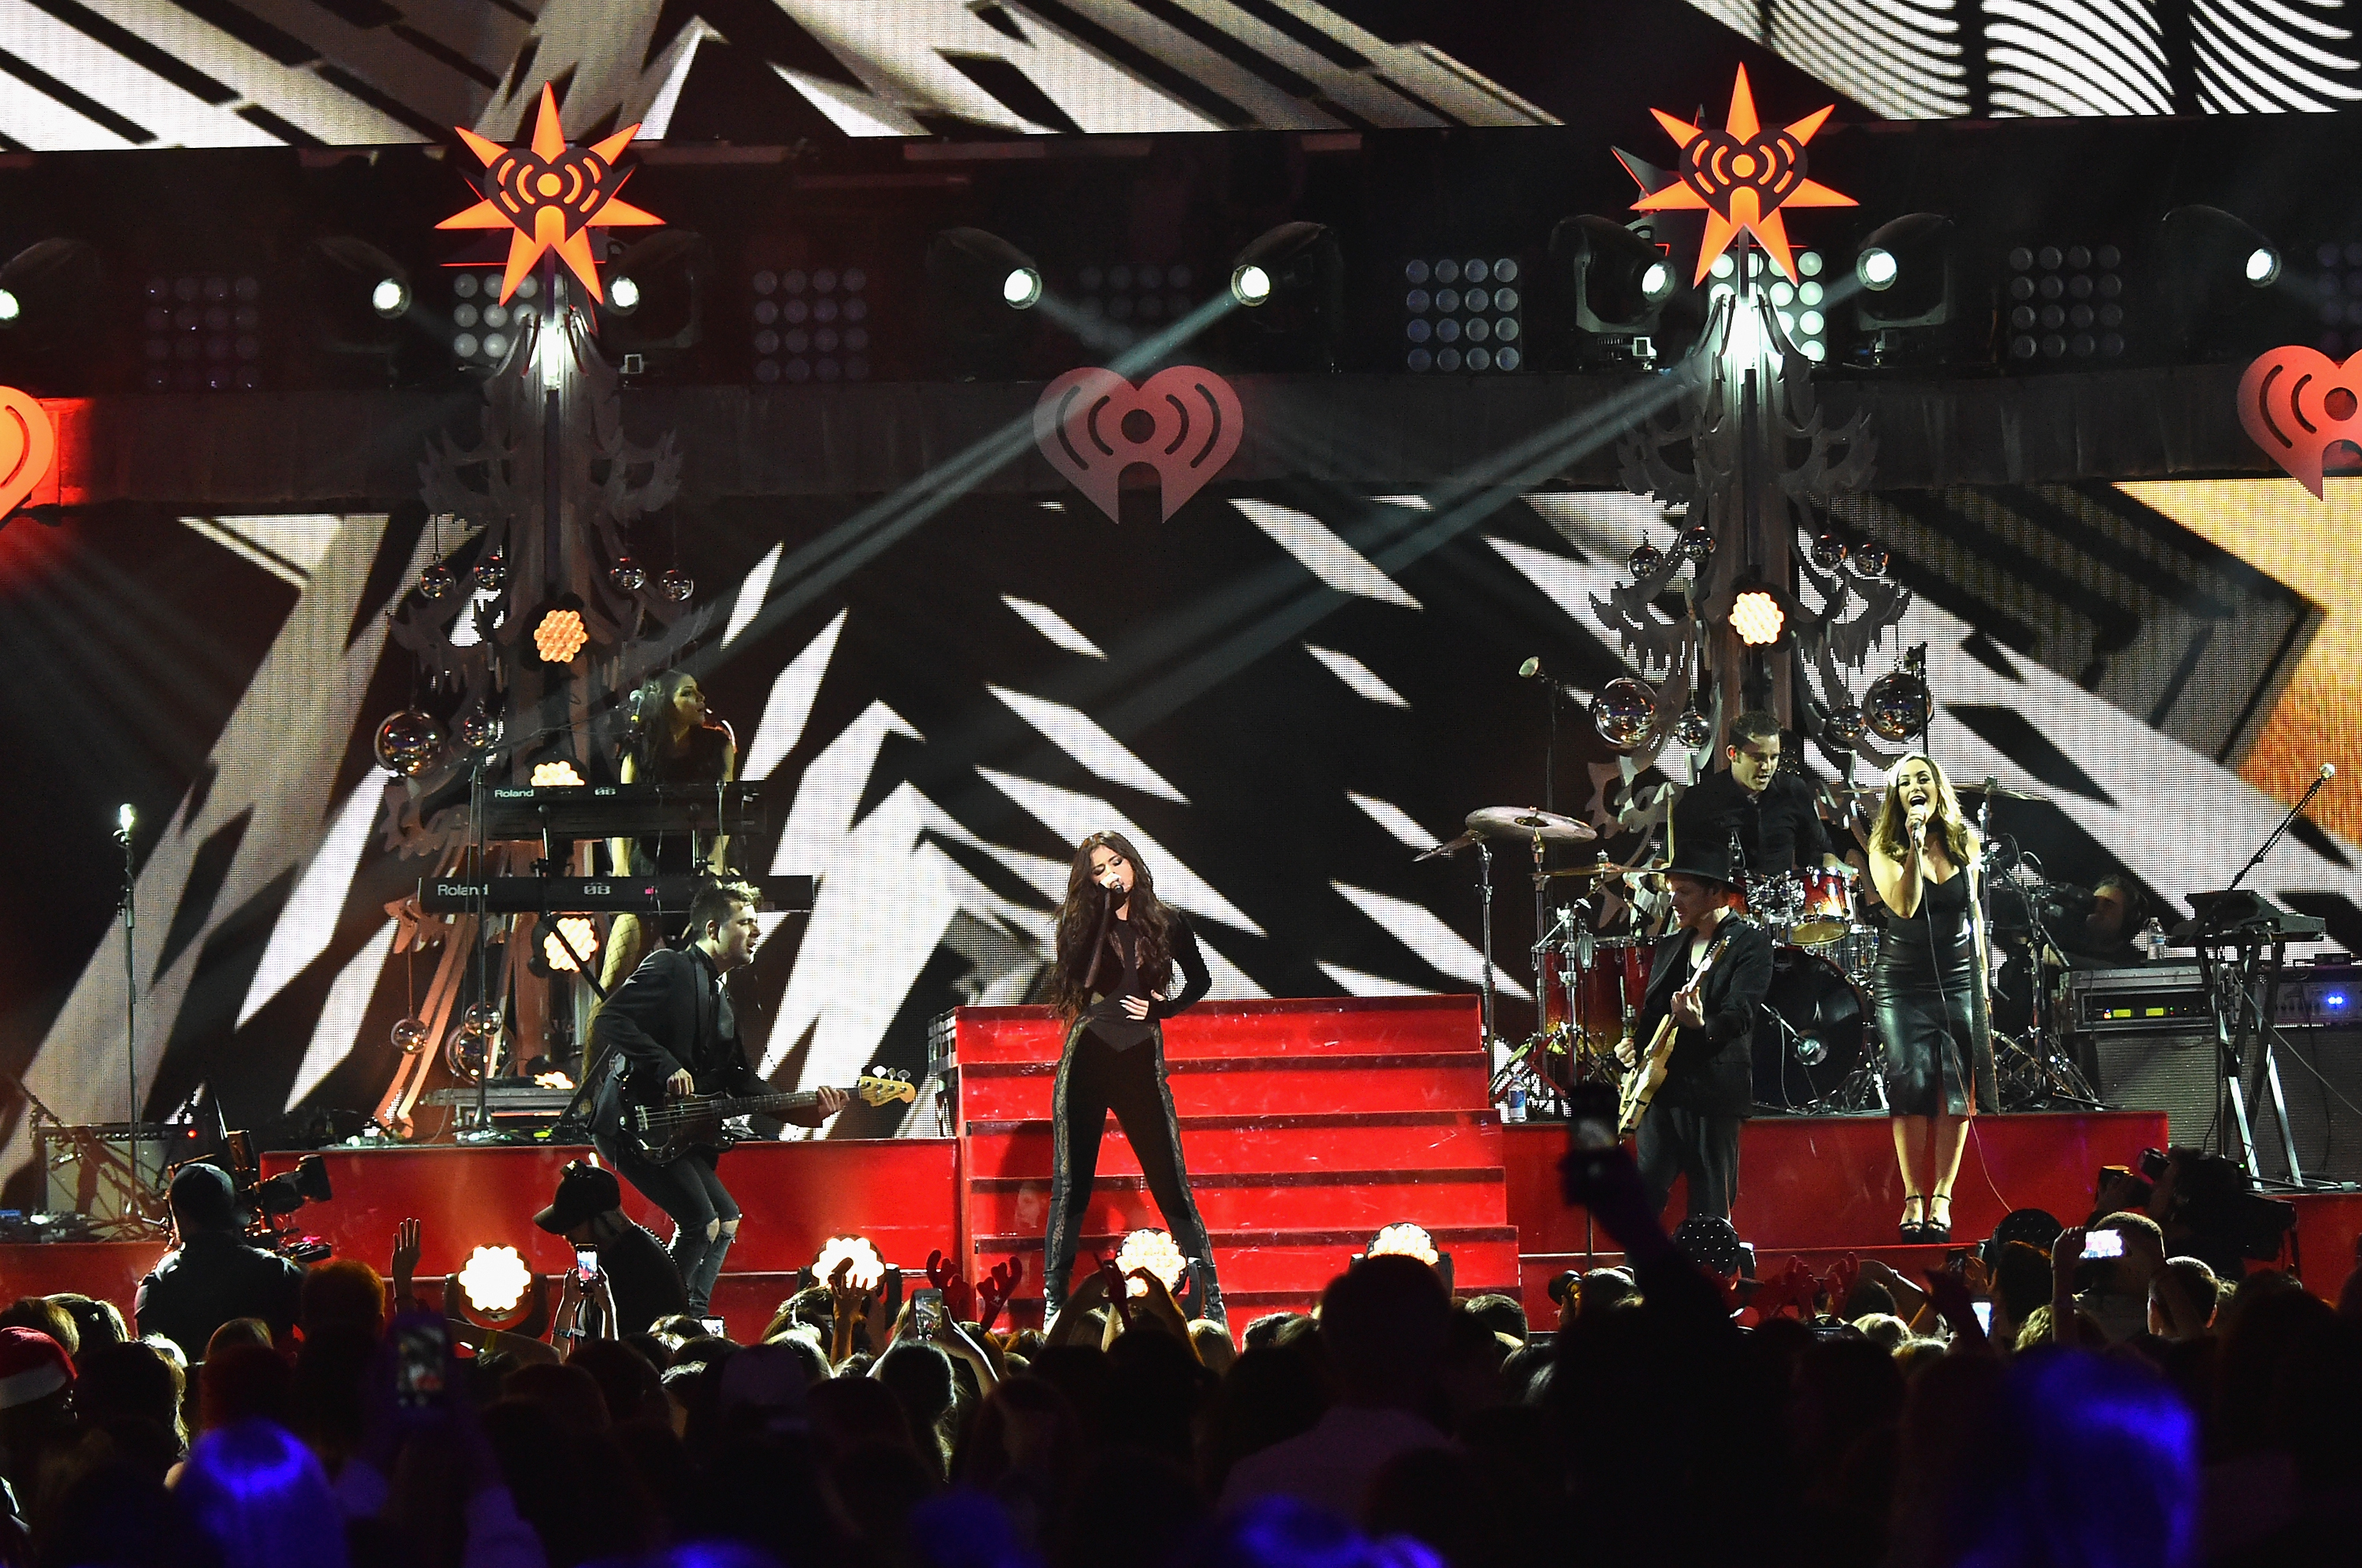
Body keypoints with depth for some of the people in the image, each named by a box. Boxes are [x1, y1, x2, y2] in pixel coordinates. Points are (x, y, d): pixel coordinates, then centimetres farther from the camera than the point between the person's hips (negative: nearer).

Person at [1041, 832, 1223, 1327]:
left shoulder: (1166, 922, 6)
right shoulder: (1083, 921, 5)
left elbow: (1201, 981, 19)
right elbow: (1082, 975, -14)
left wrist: (1163, 1008, 1)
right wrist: (1106, 904, -14)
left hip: (1140, 1061, 0)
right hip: (1088, 1057, 0)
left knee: (1170, 1181, -2)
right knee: (1071, 1182, 0)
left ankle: (1211, 1298, 2)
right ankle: (1053, 1300, 2)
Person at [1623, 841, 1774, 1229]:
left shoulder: (1751, 942, -3)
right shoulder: (1669, 946, 19)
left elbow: (1740, 1015, -17)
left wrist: (1701, 1026, -36)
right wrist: (1636, 1056, 7)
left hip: (1714, 1090, -6)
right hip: (1661, 1085, 6)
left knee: (1710, 1211, -6)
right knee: (1642, 1201, 1)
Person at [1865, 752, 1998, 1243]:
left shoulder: (1966, 844, 7)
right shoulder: (1885, 848, -1)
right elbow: (1905, 905, -17)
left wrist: (1982, 981, 14)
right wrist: (1915, 845, -22)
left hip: (1959, 982, 2)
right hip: (1902, 984, -2)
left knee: (1957, 1090, -4)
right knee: (1912, 1087, -9)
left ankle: (1942, 1199, 1)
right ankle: (1913, 1200, -3)